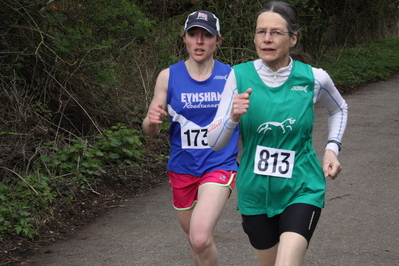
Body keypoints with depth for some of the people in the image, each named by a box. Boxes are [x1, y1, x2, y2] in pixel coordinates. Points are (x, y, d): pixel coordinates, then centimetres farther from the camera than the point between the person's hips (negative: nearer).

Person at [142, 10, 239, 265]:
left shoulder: (231, 76, -3)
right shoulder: (168, 76, -1)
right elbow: (150, 130, 0)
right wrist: (152, 120, -21)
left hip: (219, 166, -3)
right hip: (182, 168, 3)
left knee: (200, 238, -24)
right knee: (197, 241, 18)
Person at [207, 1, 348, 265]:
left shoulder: (313, 78, -8)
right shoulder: (240, 76, -8)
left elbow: (339, 109, 16)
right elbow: (214, 142, -6)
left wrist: (332, 148, 2)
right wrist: (233, 117, -25)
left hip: (301, 190, -2)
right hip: (255, 193, 2)